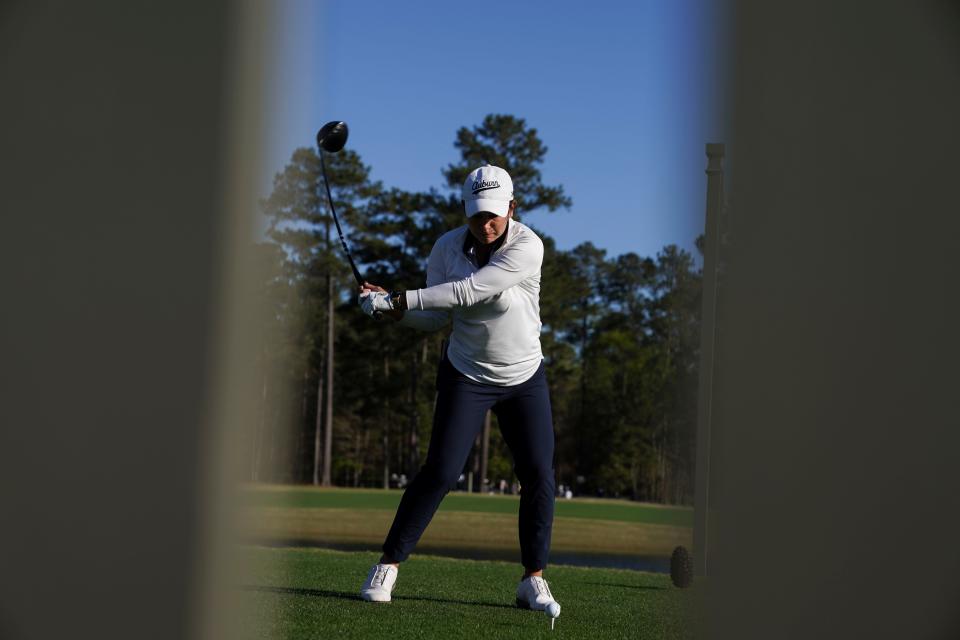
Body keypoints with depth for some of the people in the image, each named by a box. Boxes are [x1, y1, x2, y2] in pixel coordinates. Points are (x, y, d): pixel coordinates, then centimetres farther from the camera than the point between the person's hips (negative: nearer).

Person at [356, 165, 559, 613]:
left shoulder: (527, 247, -22)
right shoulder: (448, 248, -9)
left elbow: (468, 291, -31)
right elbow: (436, 317, -4)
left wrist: (401, 298, -31)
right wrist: (391, 309, -22)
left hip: (524, 378, 0)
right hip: (467, 375, 1)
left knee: (539, 476, -4)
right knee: (439, 472, -10)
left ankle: (533, 581, 9)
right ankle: (387, 566, 0)